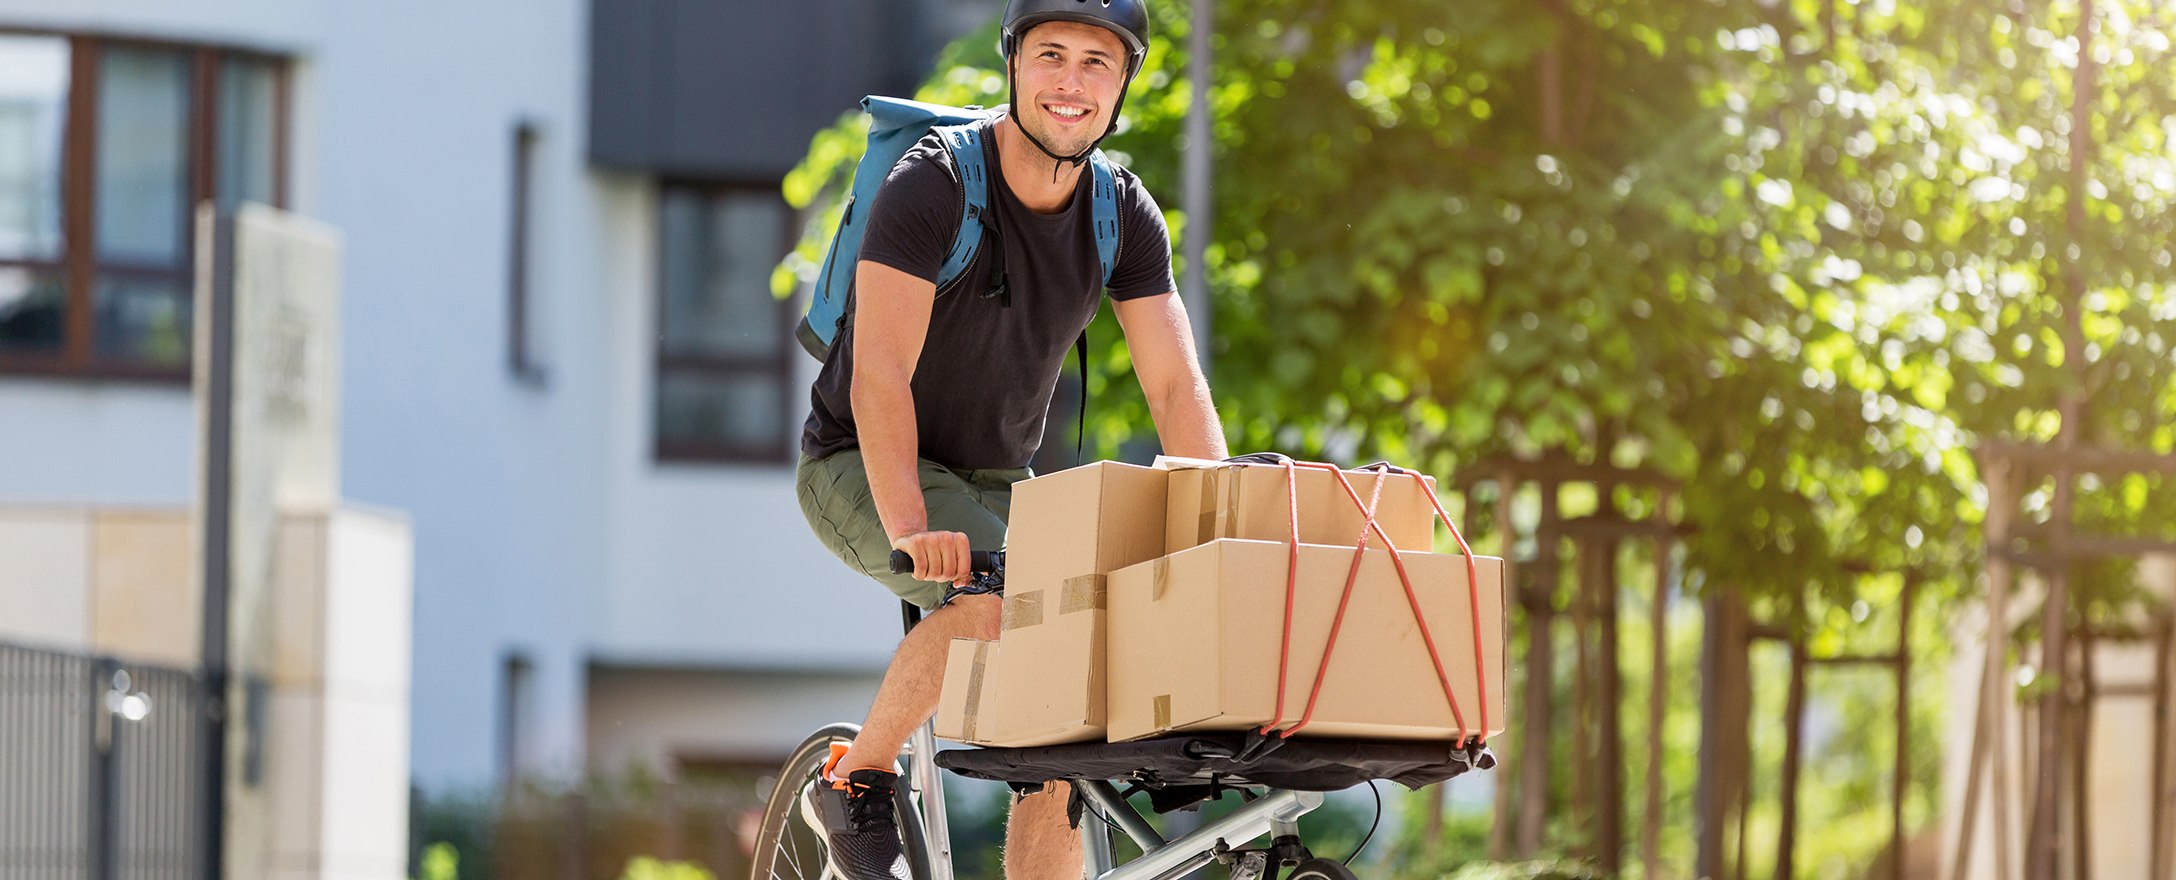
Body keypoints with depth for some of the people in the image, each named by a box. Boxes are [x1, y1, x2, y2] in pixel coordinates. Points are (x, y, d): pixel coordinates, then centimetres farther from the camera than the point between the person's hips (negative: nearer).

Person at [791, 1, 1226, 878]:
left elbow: (1178, 387, -8)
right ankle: (857, 785, -13)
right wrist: (911, 526, -43)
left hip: (996, 480, 6)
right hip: (861, 468, -6)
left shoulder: (1126, 217, -6)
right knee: (995, 597, -33)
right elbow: (880, 374, -30)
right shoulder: (932, 185, -23)